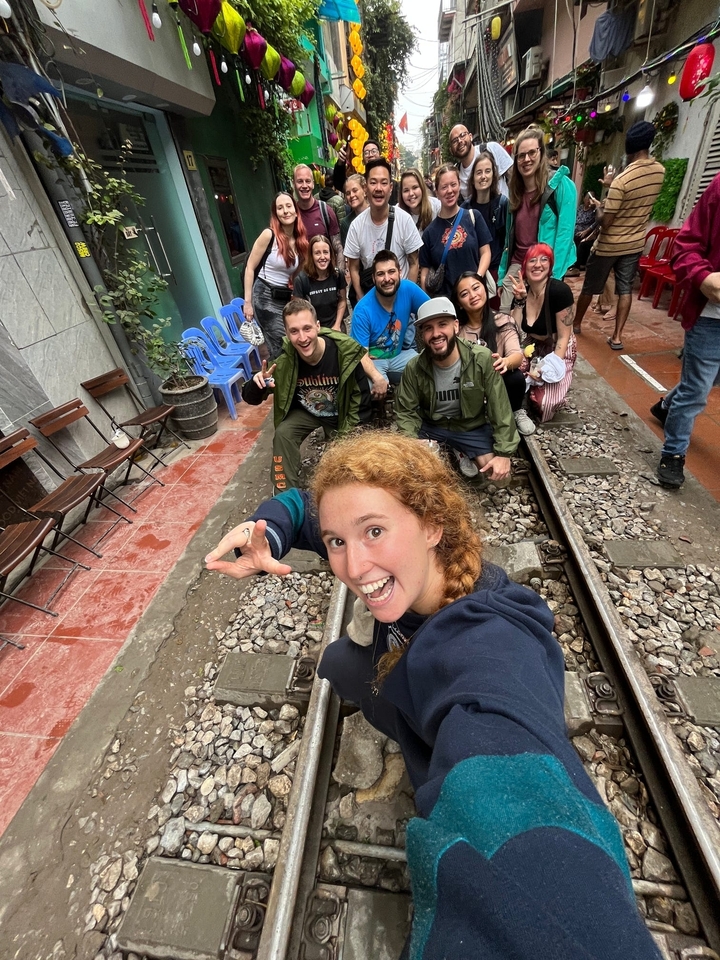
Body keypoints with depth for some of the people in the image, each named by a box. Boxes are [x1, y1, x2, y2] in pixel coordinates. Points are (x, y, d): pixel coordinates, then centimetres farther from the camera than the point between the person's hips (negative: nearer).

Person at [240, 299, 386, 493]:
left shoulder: (344, 350, -29)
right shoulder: (283, 361, -26)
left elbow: (361, 398, -16)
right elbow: (251, 399, -17)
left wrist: (352, 432, -19)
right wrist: (257, 383, -39)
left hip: (342, 413, 0)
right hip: (305, 412, 1)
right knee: (283, 434, -22)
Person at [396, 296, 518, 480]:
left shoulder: (482, 359, -22)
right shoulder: (414, 368, -17)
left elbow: (499, 409, -18)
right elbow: (406, 412, -9)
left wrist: (504, 453, -20)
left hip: (471, 427, -1)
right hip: (430, 426, 1)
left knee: (499, 472, -16)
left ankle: (461, 451, 13)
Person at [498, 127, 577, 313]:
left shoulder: (560, 184, -5)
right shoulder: (516, 191, 13)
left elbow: (565, 232, -12)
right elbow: (510, 237, 14)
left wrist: (554, 275, -20)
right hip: (516, 265, 5)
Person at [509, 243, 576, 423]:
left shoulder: (560, 291, -23)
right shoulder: (521, 290, -8)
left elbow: (563, 337, -20)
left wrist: (549, 367, -29)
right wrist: (519, 300, -23)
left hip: (558, 351, -4)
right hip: (532, 347, 5)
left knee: (545, 401, -23)